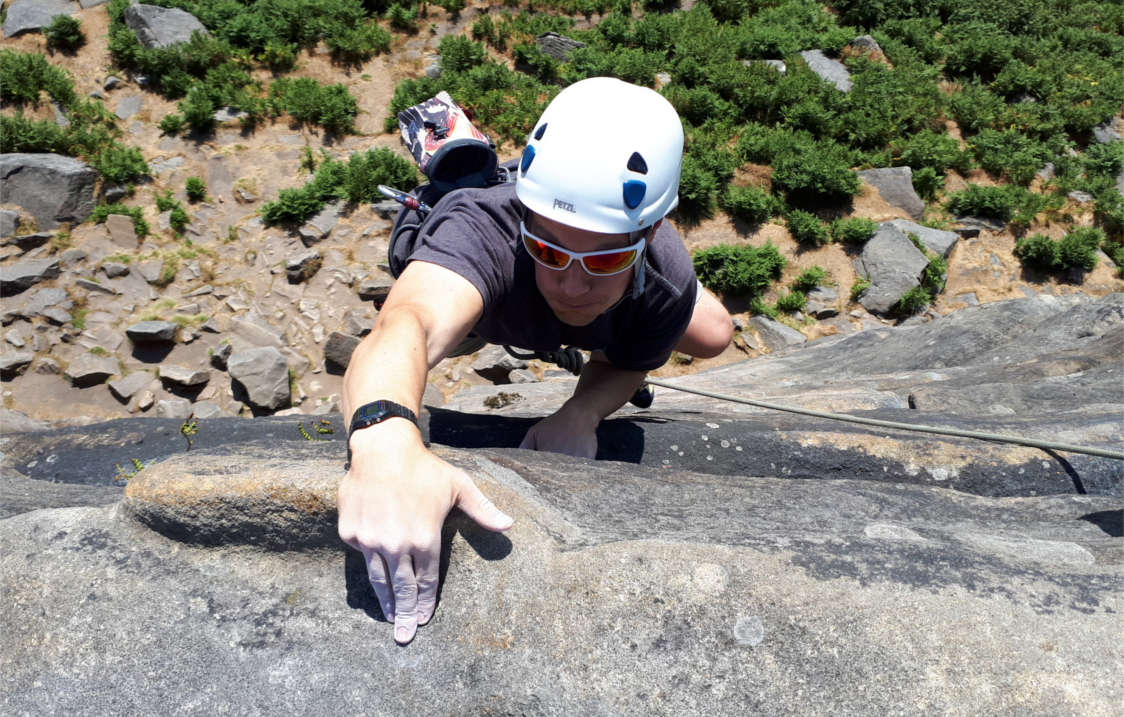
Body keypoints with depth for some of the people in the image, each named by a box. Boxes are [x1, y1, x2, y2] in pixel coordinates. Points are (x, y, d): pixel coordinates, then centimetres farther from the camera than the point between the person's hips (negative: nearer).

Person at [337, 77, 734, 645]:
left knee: (710, 337, 15)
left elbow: (629, 363, -17)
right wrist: (386, 438, -97)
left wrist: (579, 414, -38)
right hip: (470, 274, -2)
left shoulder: (667, 285, -39)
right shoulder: (483, 231, -54)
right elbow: (410, 323, -75)